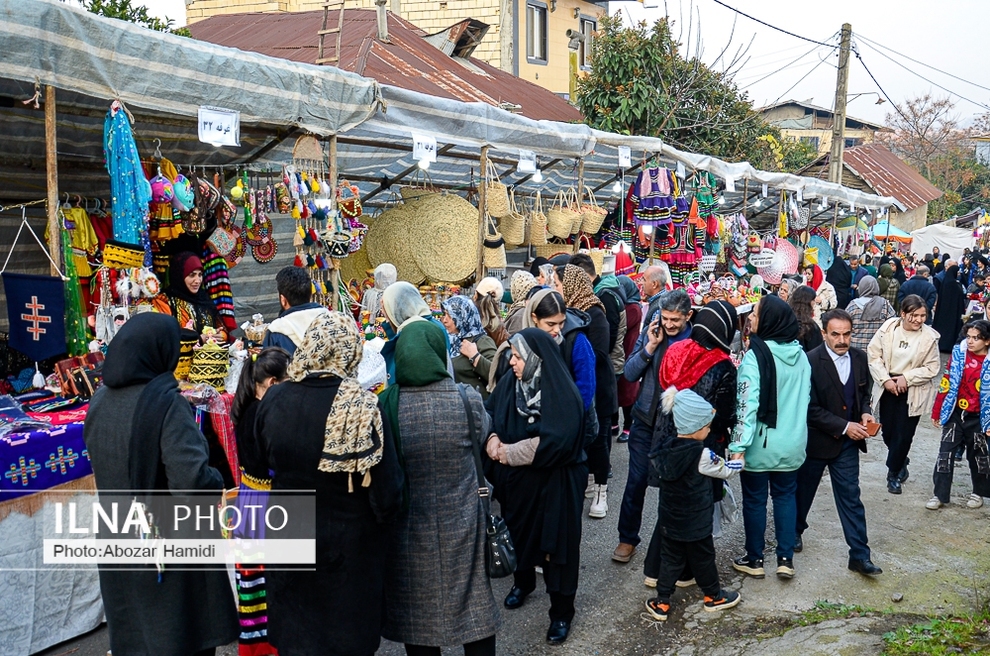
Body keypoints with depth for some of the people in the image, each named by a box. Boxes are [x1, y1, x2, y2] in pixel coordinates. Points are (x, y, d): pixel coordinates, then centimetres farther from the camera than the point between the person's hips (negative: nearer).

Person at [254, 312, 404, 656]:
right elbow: (386, 489, -18)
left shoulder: (273, 400, -11)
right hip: (349, 550, -3)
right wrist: (384, 510, 3)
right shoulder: (361, 406, -22)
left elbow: (260, 462, 5)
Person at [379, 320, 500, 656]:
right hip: (462, 527, 0)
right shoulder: (468, 401, -16)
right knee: (474, 614, 16)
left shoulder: (386, 405, -16)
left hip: (409, 530, 0)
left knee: (418, 614, 16)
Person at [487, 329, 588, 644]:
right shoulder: (509, 382, -3)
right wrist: (493, 438, -16)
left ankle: (562, 611, 18)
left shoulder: (562, 393, -22)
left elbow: (557, 441, -28)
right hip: (517, 478, 6)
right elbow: (489, 413, 6)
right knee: (518, 531, 21)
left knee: (558, 541, 3)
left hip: (556, 482, -6)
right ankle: (522, 581, 48)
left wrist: (509, 452, -22)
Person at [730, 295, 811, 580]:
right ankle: (785, 559, 20)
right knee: (786, 496, 18)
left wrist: (739, 446, -25)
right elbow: (805, 397, 10)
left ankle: (755, 560, 22)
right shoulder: (800, 354, -1)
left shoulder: (756, 355, -20)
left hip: (761, 444, -5)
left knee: (755, 499, 10)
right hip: (792, 443, 5)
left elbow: (747, 404, -25)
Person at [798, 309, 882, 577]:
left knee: (851, 497, 5)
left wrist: (865, 413, -8)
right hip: (816, 440, -3)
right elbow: (811, 409, -20)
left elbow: (865, 392, 12)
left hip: (848, 442, 3)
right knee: (803, 491, 18)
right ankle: (795, 530, 43)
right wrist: (845, 426, -21)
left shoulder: (859, 357, -4)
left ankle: (860, 555, 11)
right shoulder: (811, 361, -21)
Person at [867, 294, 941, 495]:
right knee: (888, 431, 10)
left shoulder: (929, 337, -11)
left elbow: (931, 368, -7)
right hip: (887, 387, 2)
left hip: (913, 391, -2)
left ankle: (894, 473, 20)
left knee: (903, 434, 0)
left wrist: (906, 378, -16)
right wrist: (885, 379, -13)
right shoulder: (888, 327, -8)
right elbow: (874, 354, -4)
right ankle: (900, 462, 39)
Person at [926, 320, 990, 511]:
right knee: (945, 454, 1)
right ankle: (940, 494, 10)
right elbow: (947, 383, 2)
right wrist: (937, 411, 5)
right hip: (954, 413, 2)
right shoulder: (958, 352, -5)